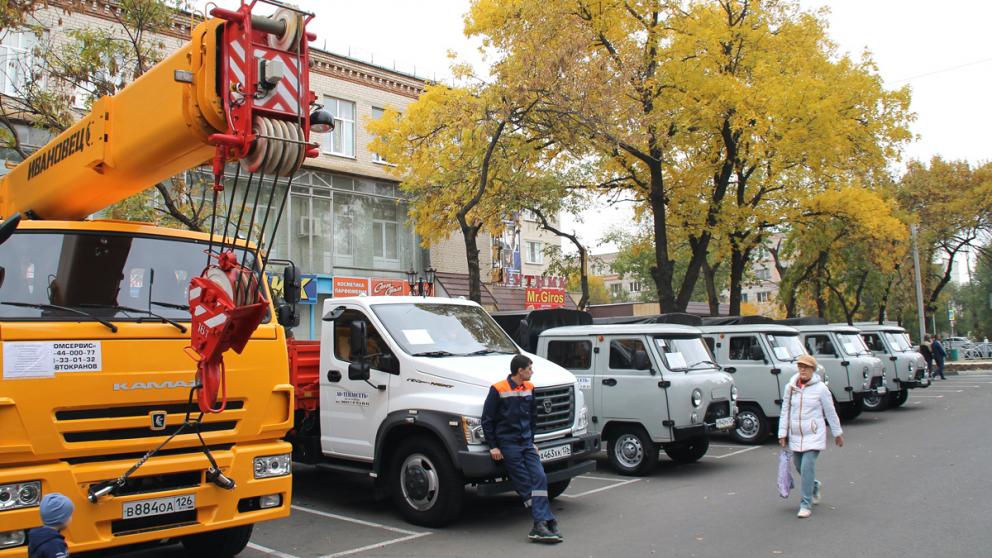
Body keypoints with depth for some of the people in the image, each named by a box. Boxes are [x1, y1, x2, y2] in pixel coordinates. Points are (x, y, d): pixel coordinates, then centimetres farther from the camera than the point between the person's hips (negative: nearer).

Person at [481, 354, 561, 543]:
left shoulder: (529, 388, 9)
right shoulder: (498, 390, -10)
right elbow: (487, 420, -7)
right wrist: (493, 446, -8)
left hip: (526, 443, 6)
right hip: (508, 444, -6)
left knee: (539, 478, -7)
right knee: (525, 485, -6)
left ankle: (541, 526, -7)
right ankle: (545, 522, -6)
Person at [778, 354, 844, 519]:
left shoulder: (820, 388, -6)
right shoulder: (790, 387, 3)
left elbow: (831, 412, 2)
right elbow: (785, 411, 6)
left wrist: (838, 433, 9)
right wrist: (782, 434, 4)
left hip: (813, 435, -4)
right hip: (795, 436, 4)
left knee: (807, 467, -14)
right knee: (799, 467, 14)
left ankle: (806, 505, -5)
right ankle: (815, 486, 45)